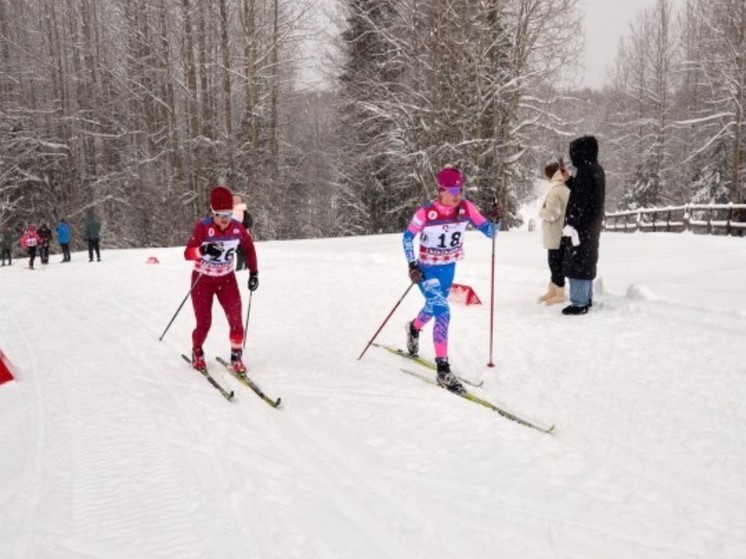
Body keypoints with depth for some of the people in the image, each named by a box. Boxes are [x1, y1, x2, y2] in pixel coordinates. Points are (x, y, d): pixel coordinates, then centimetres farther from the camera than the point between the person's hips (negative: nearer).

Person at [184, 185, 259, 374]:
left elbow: (249, 248, 5)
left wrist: (254, 273, 2)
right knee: (204, 323, 2)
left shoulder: (237, 227, -12)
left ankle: (236, 356, 11)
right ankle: (197, 353, 32)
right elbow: (187, 253, -28)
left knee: (236, 319, -10)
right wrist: (204, 250, -48)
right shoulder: (203, 227, -21)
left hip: (227, 279, 2)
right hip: (202, 280, -2)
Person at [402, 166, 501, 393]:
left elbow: (489, 232, -11)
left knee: (433, 307, 26)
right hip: (427, 269, -5)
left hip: (449, 268, 5)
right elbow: (407, 237, -9)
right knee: (442, 312, -19)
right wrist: (412, 265, -17)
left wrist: (494, 219, -30)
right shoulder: (426, 212, -23)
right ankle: (443, 368, -11)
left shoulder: (466, 208, -13)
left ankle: (413, 328, 60)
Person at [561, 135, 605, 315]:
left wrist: (571, 225, -22)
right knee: (586, 262, 18)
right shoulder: (597, 170, 11)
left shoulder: (585, 171, -19)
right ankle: (586, 299, 27)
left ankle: (579, 303, -2)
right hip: (592, 226, 10)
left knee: (576, 263, -5)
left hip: (582, 226, -10)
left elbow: (579, 201, -22)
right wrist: (569, 179, 20)